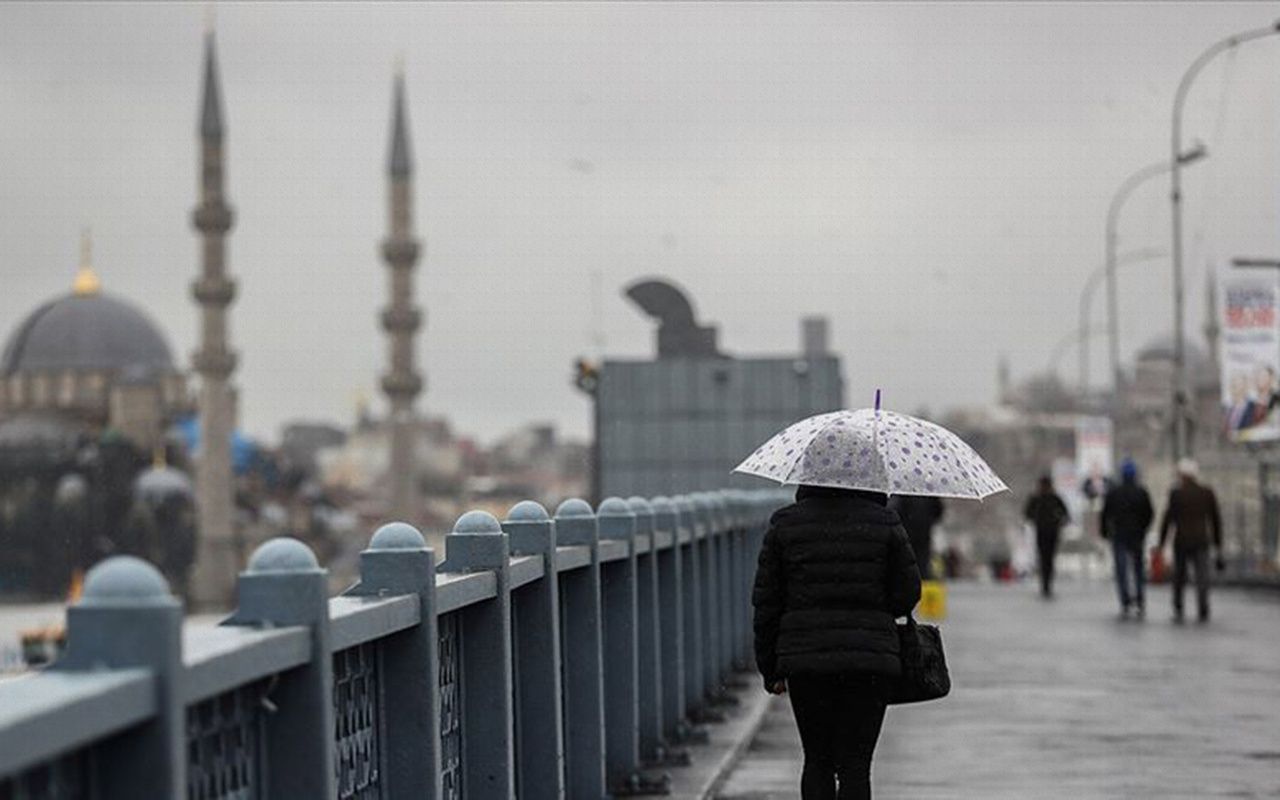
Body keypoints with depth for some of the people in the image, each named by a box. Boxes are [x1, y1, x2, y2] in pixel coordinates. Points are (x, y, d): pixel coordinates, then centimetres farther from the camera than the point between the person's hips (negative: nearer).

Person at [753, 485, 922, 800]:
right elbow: (908, 594, 3)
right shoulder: (884, 523, -1)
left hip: (805, 658, 1)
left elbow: (766, 602, 4)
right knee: (855, 764, 1)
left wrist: (771, 670, 11)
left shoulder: (785, 524, 2)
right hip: (870, 660, -1)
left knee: (817, 761, 14)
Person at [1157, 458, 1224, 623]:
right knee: (1202, 578, -1)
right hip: (1201, 541, 1)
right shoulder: (1208, 493, 4)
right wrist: (1218, 545, 14)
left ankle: (1178, 611, 11)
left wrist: (1161, 544, 2)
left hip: (1181, 542, -1)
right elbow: (1216, 519, 7)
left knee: (1179, 578, 13)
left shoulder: (1176, 493, -4)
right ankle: (1203, 612, -12)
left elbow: (1167, 520, -4)